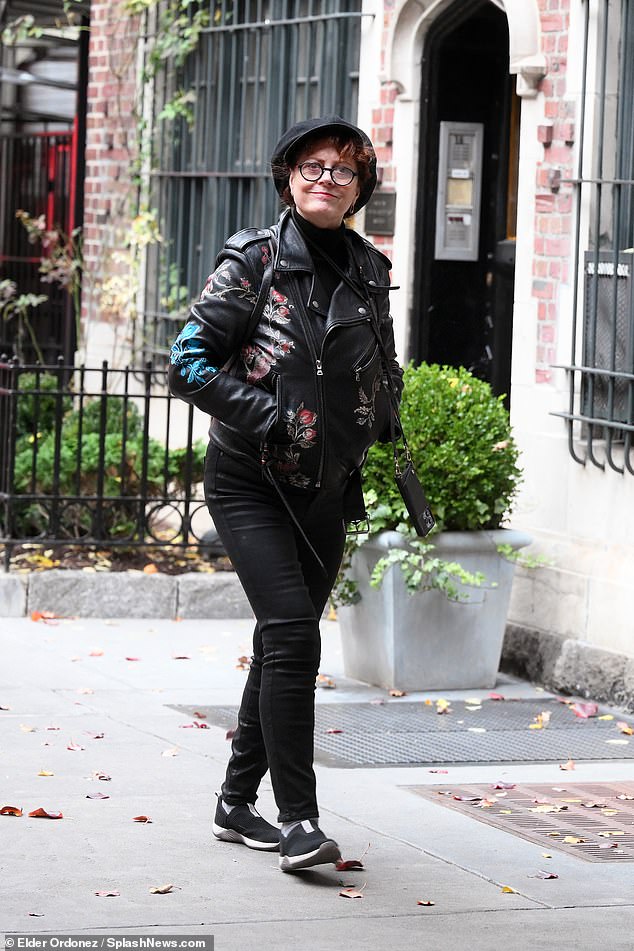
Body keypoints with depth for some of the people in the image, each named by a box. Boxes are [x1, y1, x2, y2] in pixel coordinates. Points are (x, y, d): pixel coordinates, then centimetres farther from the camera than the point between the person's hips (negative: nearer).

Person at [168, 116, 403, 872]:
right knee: (292, 632, -18)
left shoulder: (369, 273, 7)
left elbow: (383, 374, 21)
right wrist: (271, 417, -18)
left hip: (325, 490, 6)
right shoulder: (254, 260, -8)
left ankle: (238, 802, 24)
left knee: (284, 645, 11)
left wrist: (371, 427, 2)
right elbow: (189, 363, -11)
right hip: (249, 482, -5)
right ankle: (298, 819, -17)